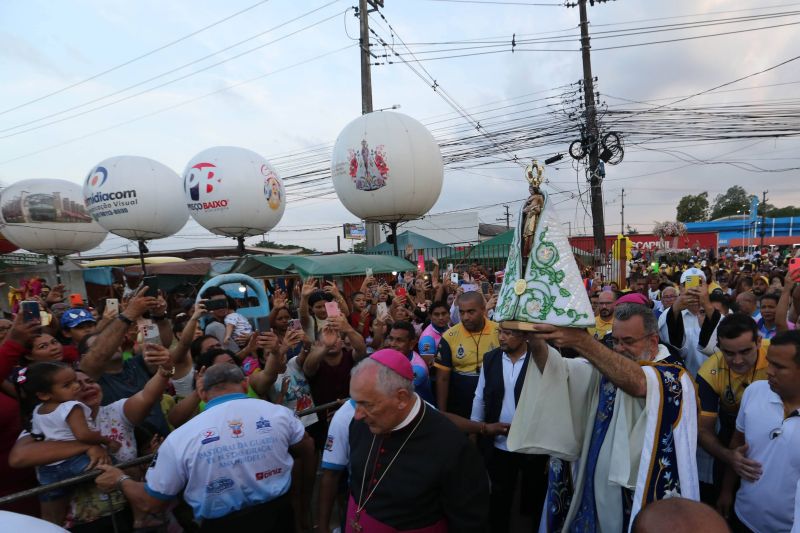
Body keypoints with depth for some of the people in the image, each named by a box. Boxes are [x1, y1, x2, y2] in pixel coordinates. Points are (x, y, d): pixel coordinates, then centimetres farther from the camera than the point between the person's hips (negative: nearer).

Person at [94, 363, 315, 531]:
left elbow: (150, 502, 0)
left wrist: (120, 480, 19)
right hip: (278, 516, 2)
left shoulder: (180, 437, -12)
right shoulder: (279, 413, -9)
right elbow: (309, 453, 9)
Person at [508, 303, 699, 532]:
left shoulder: (675, 376, -11)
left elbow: (637, 383, -35)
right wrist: (536, 342, -32)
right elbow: (556, 369, -10)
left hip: (641, 499, -4)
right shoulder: (608, 365, 5)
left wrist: (581, 342, -46)